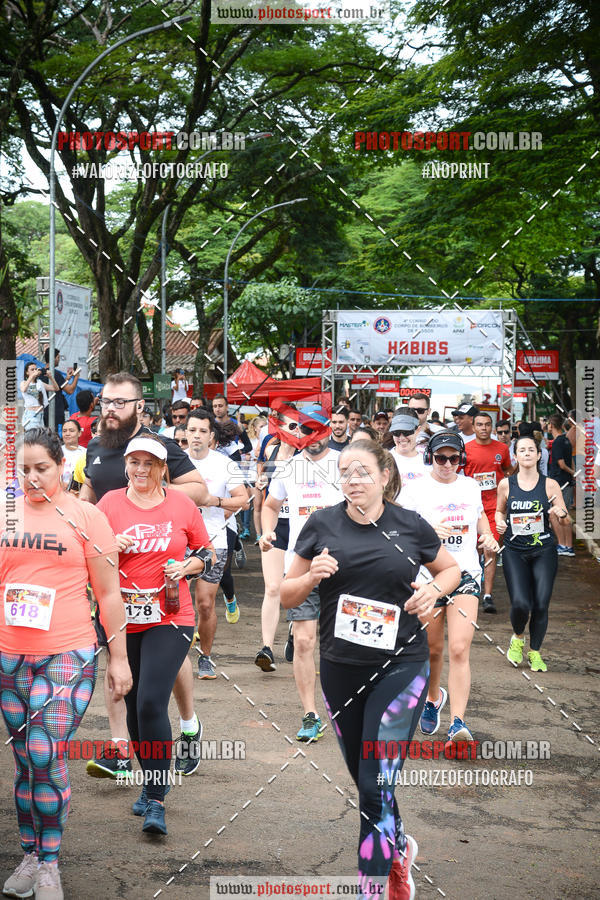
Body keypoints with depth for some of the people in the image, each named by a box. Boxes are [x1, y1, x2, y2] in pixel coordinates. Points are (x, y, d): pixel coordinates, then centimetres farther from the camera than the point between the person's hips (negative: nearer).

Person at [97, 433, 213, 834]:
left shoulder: (182, 504, 2)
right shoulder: (110, 503, 1)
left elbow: (206, 553, 13)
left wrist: (187, 566, -7)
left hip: (170, 620, -2)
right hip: (122, 620, 3)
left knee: (152, 703, -13)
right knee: (133, 705, 13)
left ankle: (156, 803, -5)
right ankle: (150, 783, 33)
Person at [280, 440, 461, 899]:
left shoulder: (410, 525, -3)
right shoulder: (322, 524, 1)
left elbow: (451, 568, 13)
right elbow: (286, 596, 5)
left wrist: (433, 590, -8)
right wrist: (312, 577, -16)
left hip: (400, 666, -3)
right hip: (339, 668, 3)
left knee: (378, 785, -8)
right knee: (363, 777, 16)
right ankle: (400, 848, 44)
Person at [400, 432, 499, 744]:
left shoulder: (471, 486, 8)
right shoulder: (415, 490, -4)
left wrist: (487, 537, 6)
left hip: (465, 575, 1)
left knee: (459, 649, -13)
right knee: (433, 649, 12)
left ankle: (457, 722, -13)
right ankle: (433, 697, 42)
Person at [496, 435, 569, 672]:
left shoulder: (550, 485, 1)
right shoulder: (506, 484, 2)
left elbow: (567, 522, 5)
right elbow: (500, 511, 19)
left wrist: (561, 514, -17)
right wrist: (500, 522, -3)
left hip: (544, 551, 0)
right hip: (514, 551, 0)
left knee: (541, 605, -4)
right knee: (520, 604, -14)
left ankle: (535, 652, 18)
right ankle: (518, 638, 19)